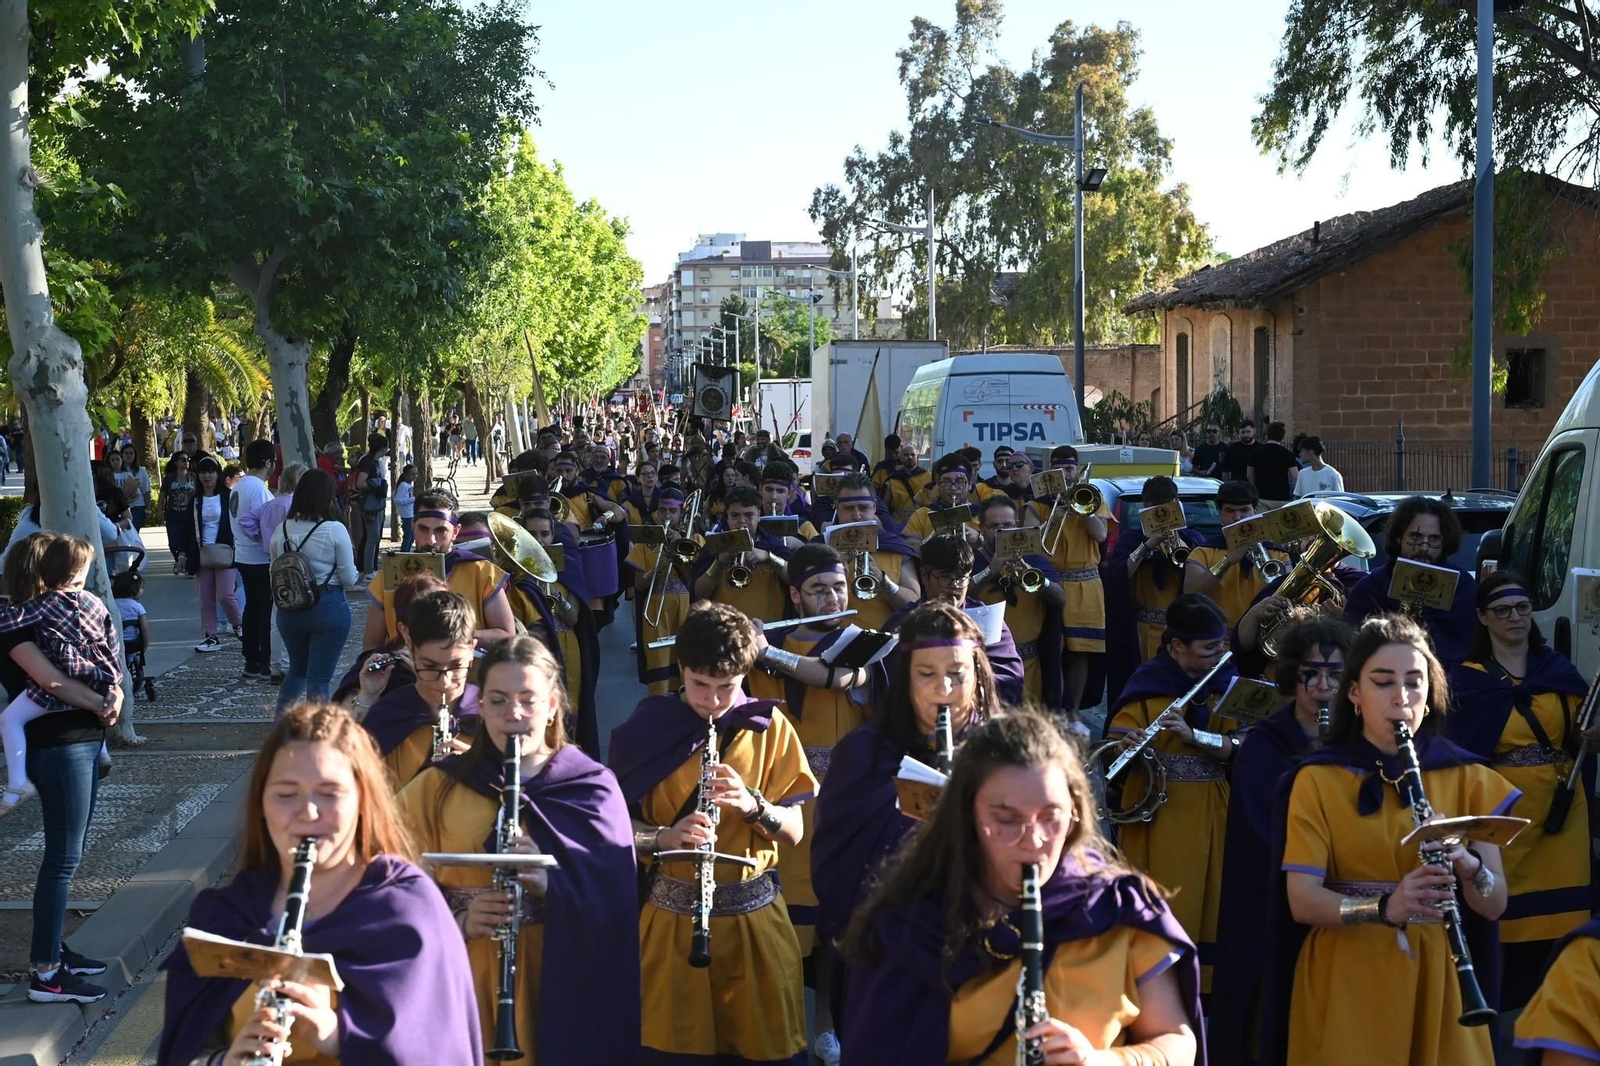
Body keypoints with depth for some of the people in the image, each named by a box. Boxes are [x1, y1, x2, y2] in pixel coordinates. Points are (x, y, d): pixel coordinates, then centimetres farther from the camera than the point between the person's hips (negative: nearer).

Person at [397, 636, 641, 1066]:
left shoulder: (592, 788, 0)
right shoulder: (439, 787, 4)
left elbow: (616, 902, -9)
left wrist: (548, 882, -27)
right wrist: (457, 921, -19)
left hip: (560, 980, -1)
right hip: (464, 981, 1)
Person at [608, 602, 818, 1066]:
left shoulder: (769, 727, 0)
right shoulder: (647, 730, -2)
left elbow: (793, 831, -1)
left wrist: (752, 804, -21)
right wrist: (667, 836, -22)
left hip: (755, 915, 1)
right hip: (672, 915, -1)